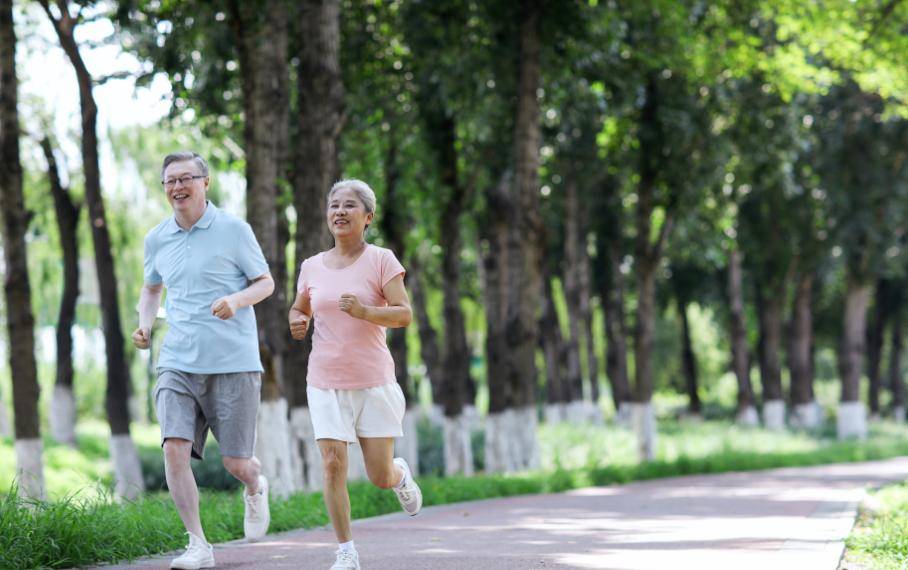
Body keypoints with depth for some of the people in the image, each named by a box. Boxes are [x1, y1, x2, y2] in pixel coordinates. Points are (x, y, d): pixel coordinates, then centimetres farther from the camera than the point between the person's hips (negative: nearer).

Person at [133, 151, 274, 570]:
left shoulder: (233, 229, -3)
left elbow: (265, 283, 3)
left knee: (235, 462, 0)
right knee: (175, 448, -16)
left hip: (233, 362, -3)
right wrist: (144, 325, 6)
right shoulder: (156, 239, 9)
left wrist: (237, 300, -18)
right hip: (178, 363, 3)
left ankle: (256, 487, 38)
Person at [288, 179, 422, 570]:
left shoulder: (381, 261, -4)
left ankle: (401, 475, 38)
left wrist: (364, 311, -29)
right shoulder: (312, 267, 7)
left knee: (380, 477, 1)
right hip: (325, 383, 2)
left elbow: (405, 315, -12)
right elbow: (299, 308, 23)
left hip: (373, 381, -2)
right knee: (333, 465, -11)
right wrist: (297, 322, -1)